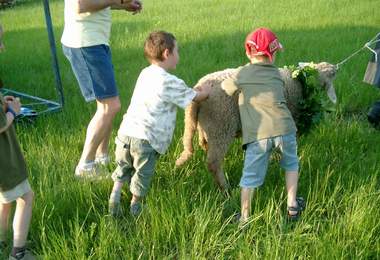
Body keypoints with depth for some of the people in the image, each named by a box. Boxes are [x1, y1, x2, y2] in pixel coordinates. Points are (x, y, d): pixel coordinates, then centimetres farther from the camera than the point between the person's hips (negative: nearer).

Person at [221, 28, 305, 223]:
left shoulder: (243, 73, 8)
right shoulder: (276, 73, 15)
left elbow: (225, 87, 20)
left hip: (257, 134, -2)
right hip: (283, 127, 2)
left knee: (250, 176, 7)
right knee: (291, 164, 26)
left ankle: (244, 218, 15)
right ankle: (292, 206, 32)